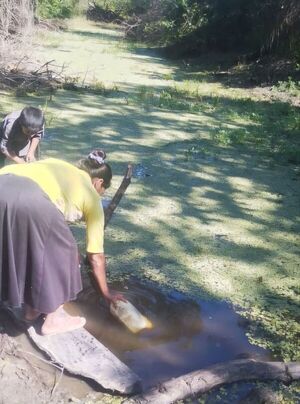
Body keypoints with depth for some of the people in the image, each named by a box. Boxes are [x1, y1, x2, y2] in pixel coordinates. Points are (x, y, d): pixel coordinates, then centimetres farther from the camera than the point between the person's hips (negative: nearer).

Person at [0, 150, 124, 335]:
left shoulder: (58, 166, 36)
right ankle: (53, 319, 29)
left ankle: (32, 309, 41)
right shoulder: (92, 196, 23)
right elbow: (96, 255, 27)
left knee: (27, 248, 28)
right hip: (30, 201, -6)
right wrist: (107, 292, 41)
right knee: (60, 252, 19)